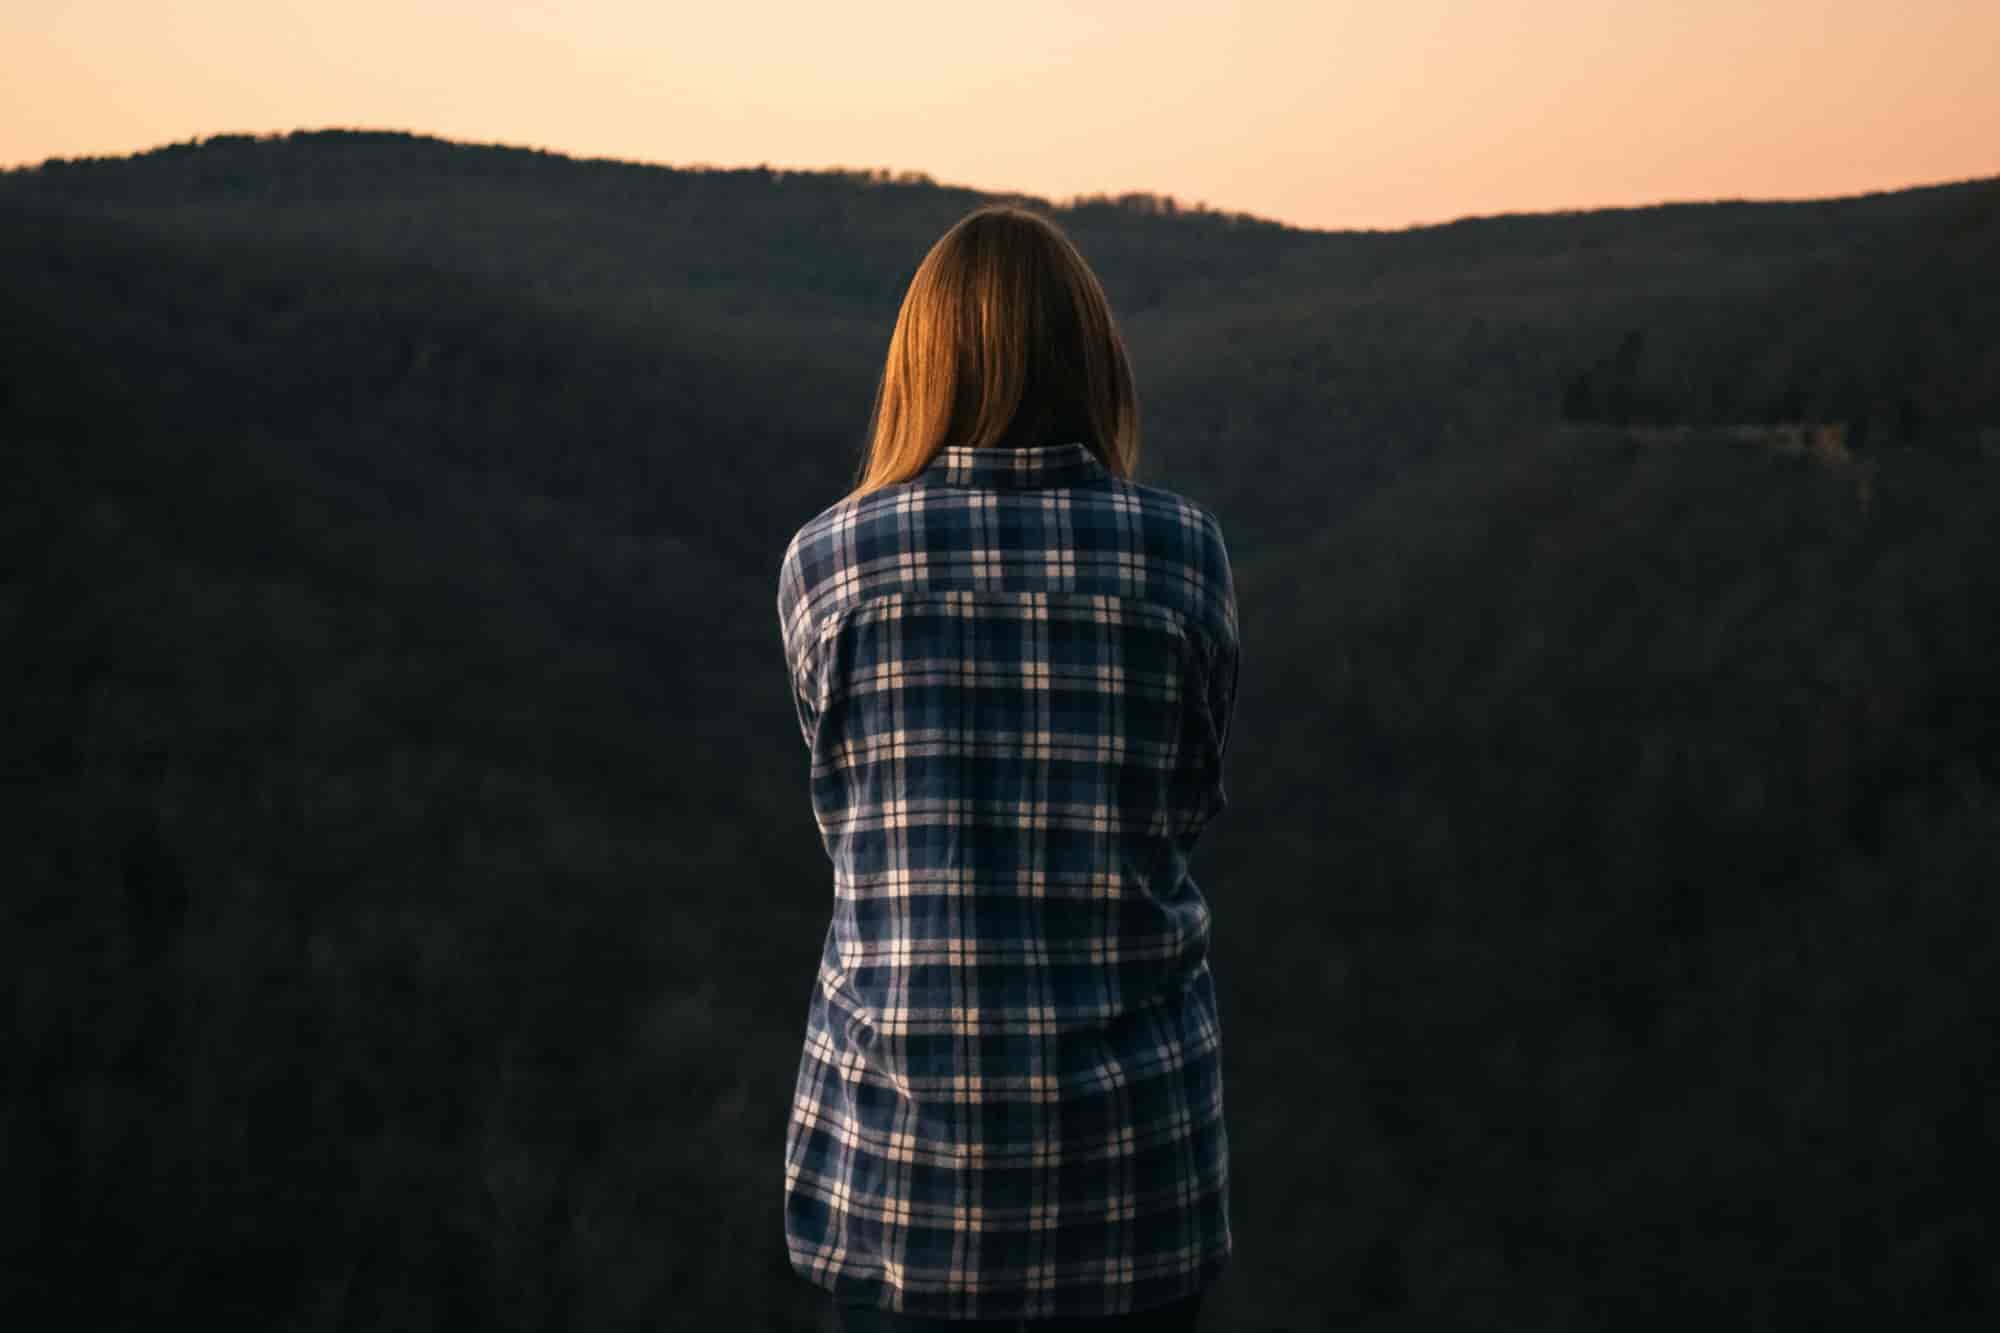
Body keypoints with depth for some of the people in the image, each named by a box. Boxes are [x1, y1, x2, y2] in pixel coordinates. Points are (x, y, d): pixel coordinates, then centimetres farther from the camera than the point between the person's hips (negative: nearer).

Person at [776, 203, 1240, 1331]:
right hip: (1131, 1137, 0)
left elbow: (840, 812, 6)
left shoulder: (826, 559, -4)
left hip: (897, 1136, 0)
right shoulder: (1183, 548, -4)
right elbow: (1193, 807, 5)